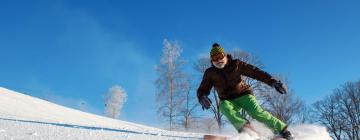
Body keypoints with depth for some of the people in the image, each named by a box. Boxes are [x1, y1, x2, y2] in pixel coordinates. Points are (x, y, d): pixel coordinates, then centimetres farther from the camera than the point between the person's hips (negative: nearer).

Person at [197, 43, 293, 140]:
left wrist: (272, 81, -21)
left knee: (257, 113, -26)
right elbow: (202, 90, -2)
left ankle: (283, 130, -15)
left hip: (243, 95, -2)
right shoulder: (210, 73, -1)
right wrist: (202, 97, -28)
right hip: (227, 100, 2)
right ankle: (246, 128, -44)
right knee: (225, 107, -33)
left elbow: (255, 72, -10)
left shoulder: (235, 64, -6)